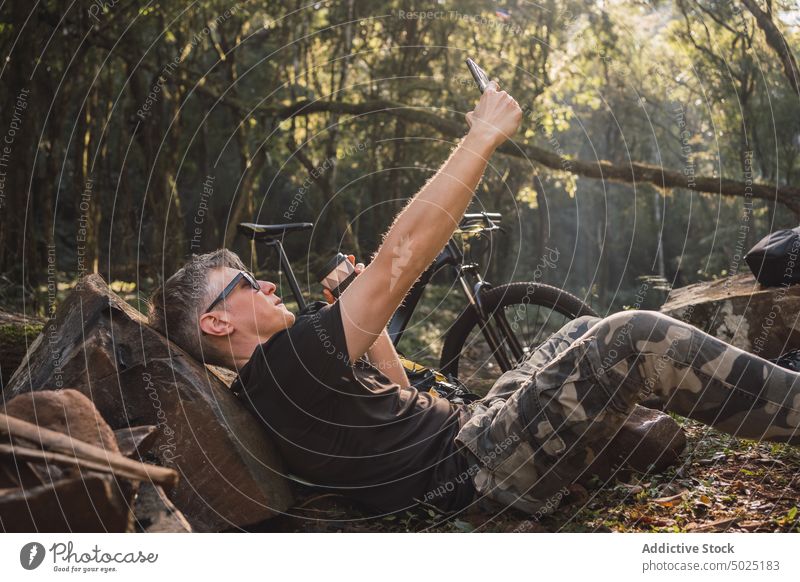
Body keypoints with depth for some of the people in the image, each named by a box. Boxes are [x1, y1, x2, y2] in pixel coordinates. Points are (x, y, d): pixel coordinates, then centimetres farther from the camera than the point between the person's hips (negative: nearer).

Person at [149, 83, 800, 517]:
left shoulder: (267, 383, 12)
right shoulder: (283, 362, -21)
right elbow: (402, 254, -27)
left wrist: (359, 311, 14)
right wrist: (483, 137, -21)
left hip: (466, 429, 11)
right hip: (479, 470, -11)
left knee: (586, 331, 22)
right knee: (635, 338, -17)